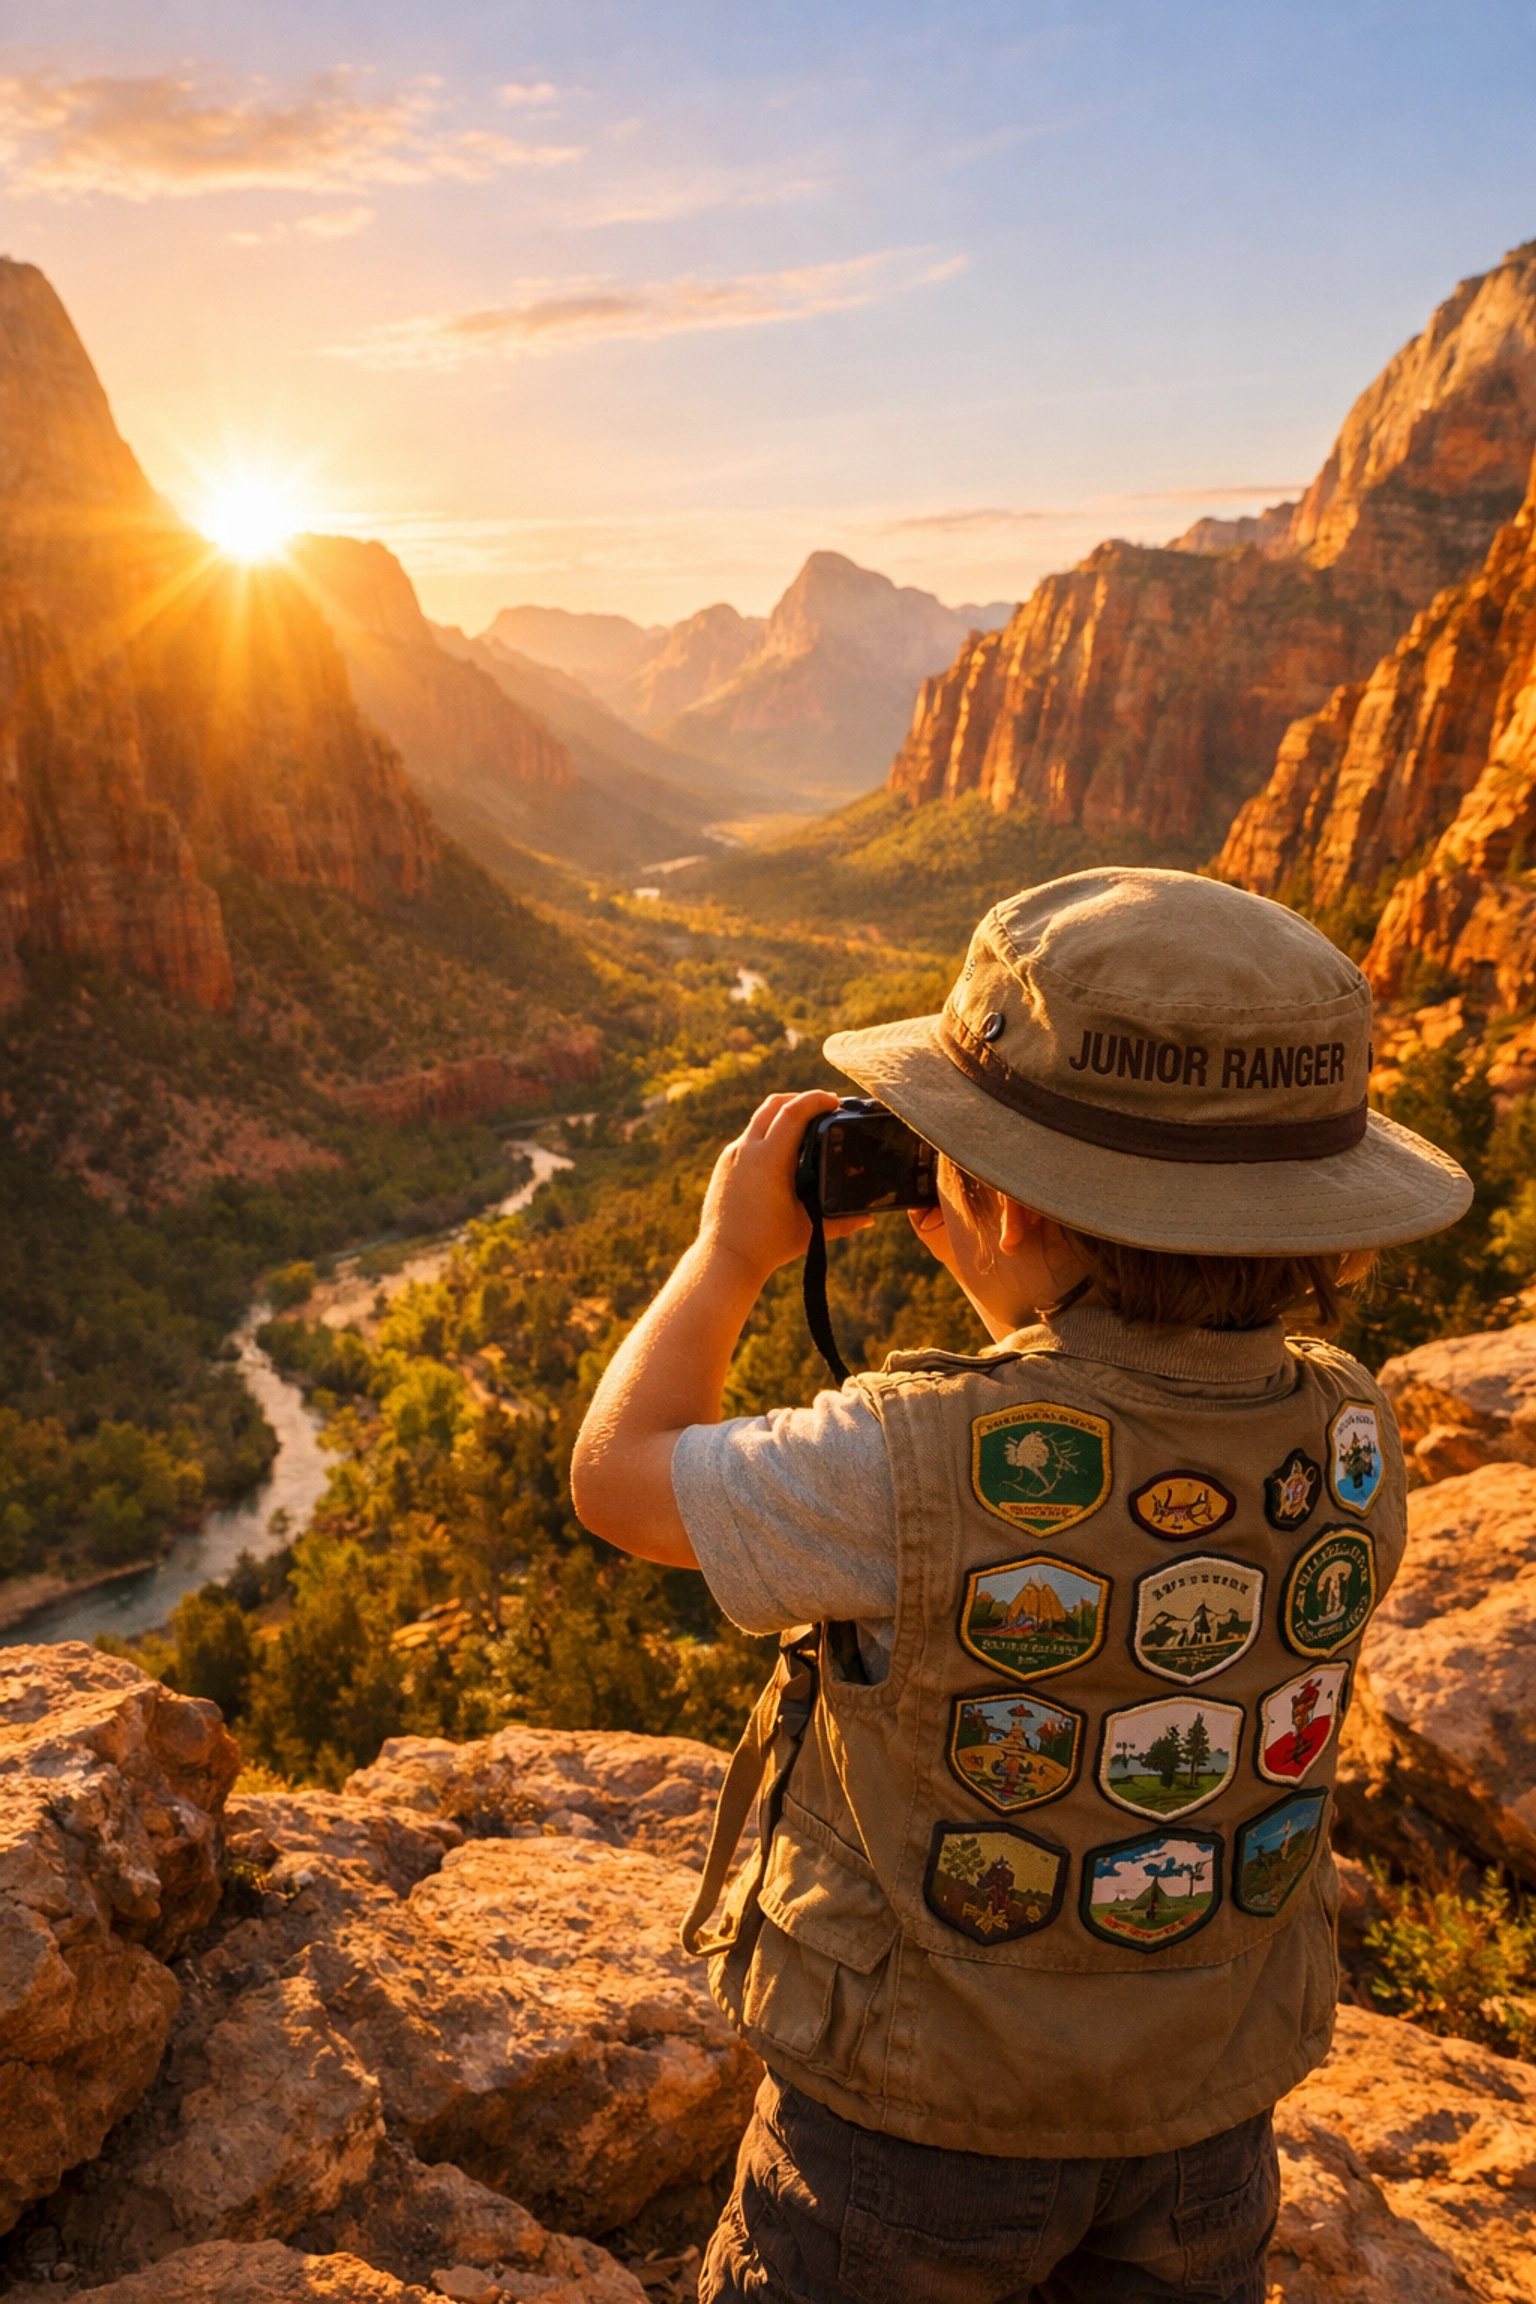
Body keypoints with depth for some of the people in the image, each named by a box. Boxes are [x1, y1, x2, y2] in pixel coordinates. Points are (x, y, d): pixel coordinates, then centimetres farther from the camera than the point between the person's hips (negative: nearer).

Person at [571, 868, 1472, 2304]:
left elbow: (617, 1480, -17)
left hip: (921, 2107, -4)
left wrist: (732, 1246, -6)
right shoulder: (1350, 1442, -16)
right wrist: (990, 1268, -1)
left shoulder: (919, 1467, -34)